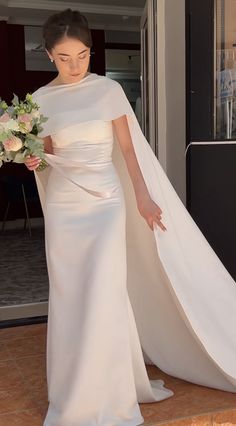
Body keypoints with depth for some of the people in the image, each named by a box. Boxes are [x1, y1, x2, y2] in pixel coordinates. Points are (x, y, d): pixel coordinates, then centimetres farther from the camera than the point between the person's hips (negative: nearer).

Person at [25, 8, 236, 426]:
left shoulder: (108, 89, -1)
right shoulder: (41, 100, 5)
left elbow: (127, 147, 2)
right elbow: (49, 155, 12)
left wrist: (143, 197, 0)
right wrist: (34, 160, -10)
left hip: (105, 202, -2)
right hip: (62, 207, 3)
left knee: (101, 299, -8)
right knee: (69, 300, 8)